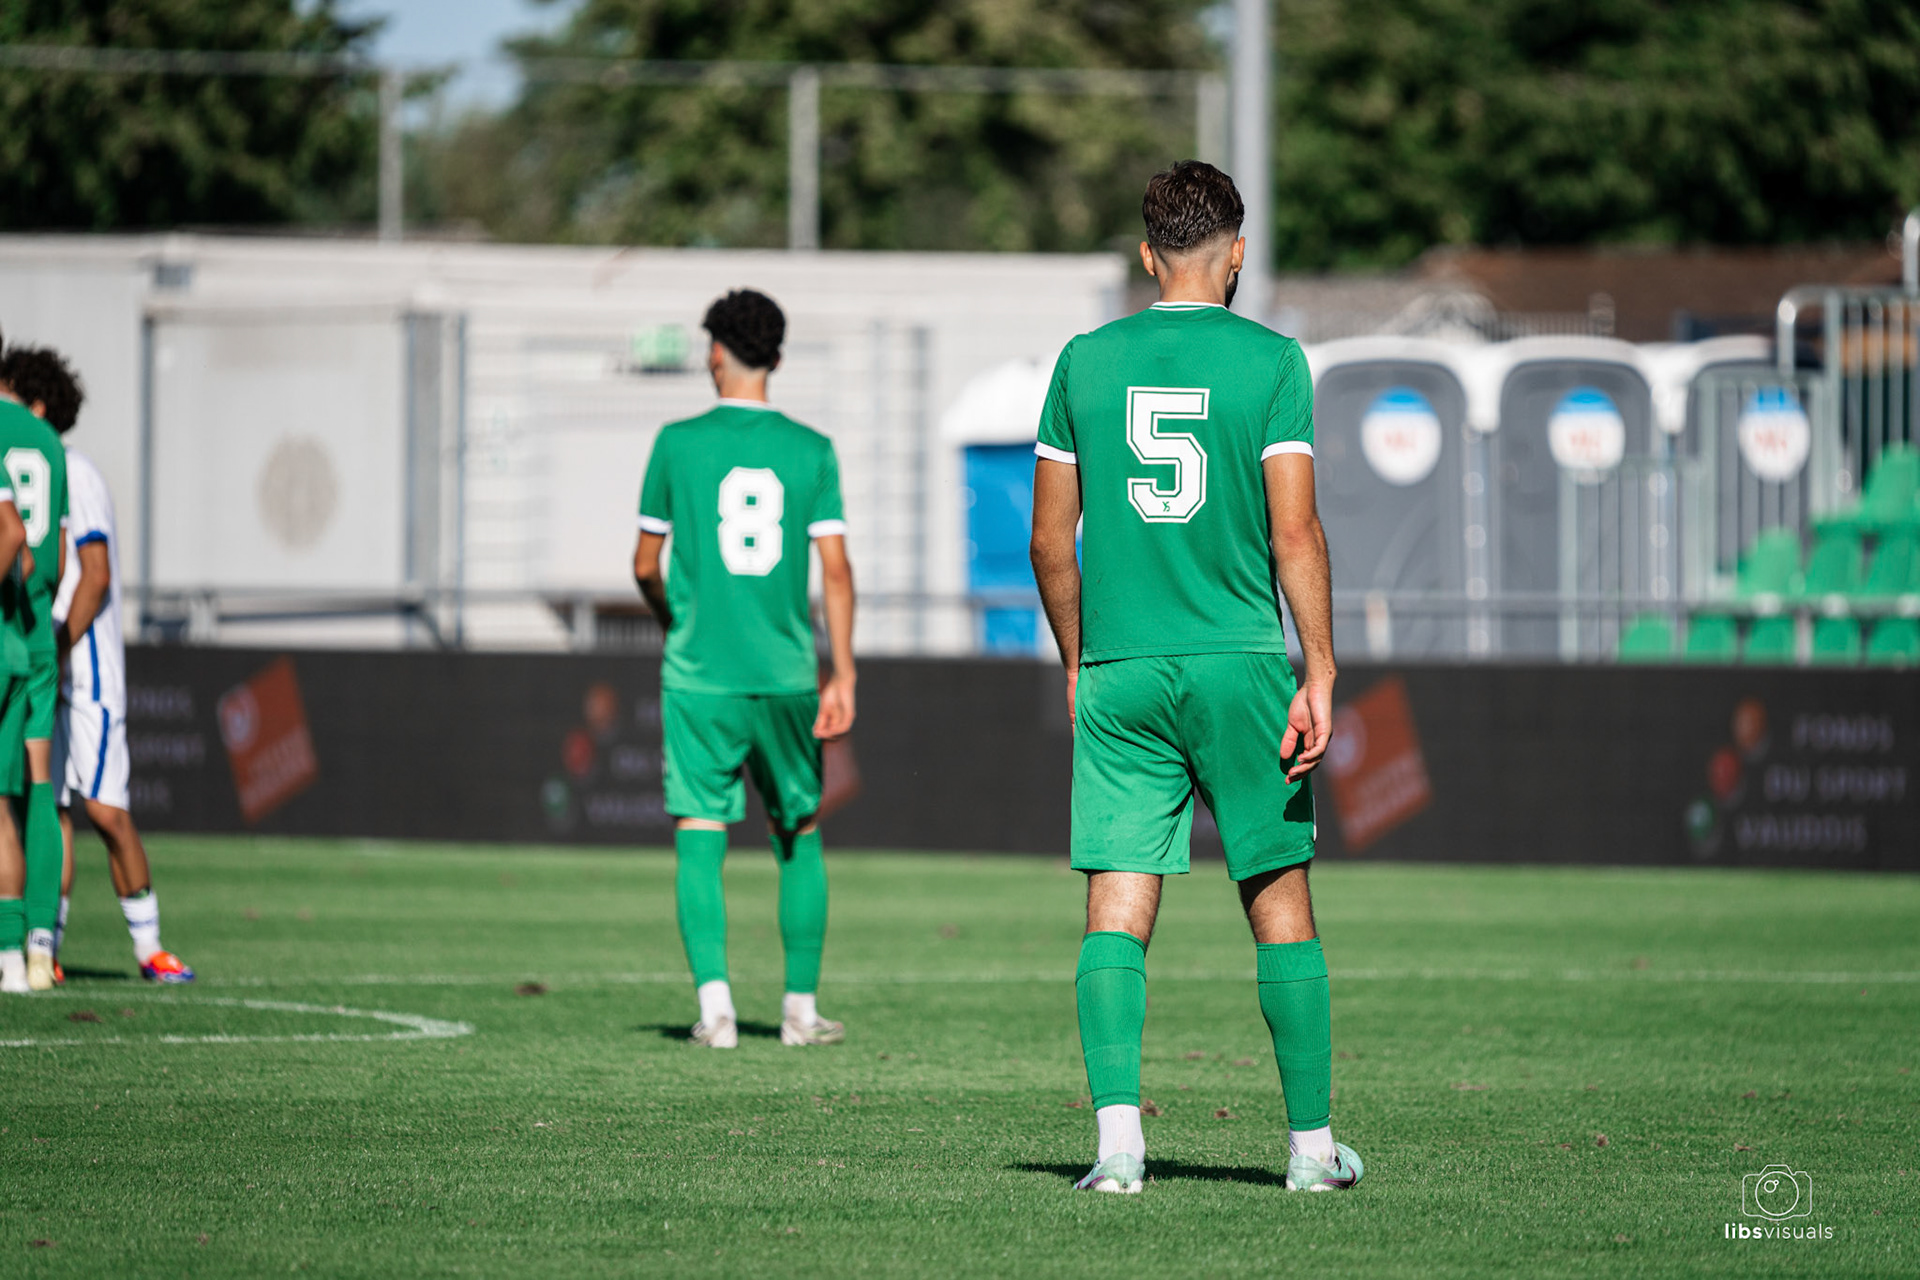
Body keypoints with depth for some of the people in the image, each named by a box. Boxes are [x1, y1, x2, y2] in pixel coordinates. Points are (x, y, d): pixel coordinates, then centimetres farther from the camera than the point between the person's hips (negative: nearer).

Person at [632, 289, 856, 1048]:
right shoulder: (811, 451, 2)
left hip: (699, 673, -2)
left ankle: (714, 1005, -15)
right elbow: (836, 569, -3)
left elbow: (646, 566, 5)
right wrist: (843, 677, 1)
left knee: (699, 838, -2)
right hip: (786, 672, 2)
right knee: (799, 836, 15)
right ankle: (801, 1007, 16)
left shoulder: (678, 443, -1)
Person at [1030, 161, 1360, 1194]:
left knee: (1116, 912, 0)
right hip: (1240, 663, -2)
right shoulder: (1270, 362, -3)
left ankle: (1118, 1137, -13)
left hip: (1118, 675, 2)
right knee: (1279, 902, 8)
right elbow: (1294, 532, -9)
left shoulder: (1085, 362, 5)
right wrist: (1319, 675, -8)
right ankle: (1312, 1141, 11)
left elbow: (1050, 540, 7)